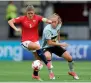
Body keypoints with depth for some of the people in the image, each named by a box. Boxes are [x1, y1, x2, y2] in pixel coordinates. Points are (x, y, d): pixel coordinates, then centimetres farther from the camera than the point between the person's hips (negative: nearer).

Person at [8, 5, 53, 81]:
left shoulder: (37, 18, -9)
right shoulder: (22, 18, -12)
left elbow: (44, 19, -29)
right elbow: (10, 21, -13)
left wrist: (49, 21, -53)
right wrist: (16, 29, -30)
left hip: (35, 40, 4)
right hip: (26, 41, -4)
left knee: (38, 58, 5)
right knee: (38, 46, -31)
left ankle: (35, 74, 26)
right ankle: (47, 63, -22)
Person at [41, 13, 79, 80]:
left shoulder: (59, 25, -10)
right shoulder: (47, 29, -30)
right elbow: (49, 43, -27)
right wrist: (60, 44, -26)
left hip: (56, 45, 6)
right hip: (47, 47, -6)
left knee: (69, 58, 1)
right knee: (48, 56, -38)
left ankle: (72, 72, 30)